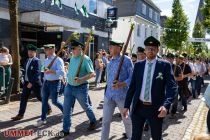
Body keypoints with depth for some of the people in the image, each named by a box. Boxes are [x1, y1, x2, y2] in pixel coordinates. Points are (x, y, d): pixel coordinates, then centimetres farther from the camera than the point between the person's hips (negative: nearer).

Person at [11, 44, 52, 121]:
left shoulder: (37, 61, -15)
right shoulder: (27, 60, 11)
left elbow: (37, 73, -23)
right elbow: (26, 71, 17)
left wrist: (31, 82, -26)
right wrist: (25, 81, 14)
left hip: (35, 83, -7)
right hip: (27, 82, 8)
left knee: (40, 97, 6)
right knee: (23, 98, 6)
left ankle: (49, 108, 28)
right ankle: (20, 114, 15)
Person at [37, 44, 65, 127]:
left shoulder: (58, 60, -14)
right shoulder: (46, 60, 10)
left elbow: (62, 72, -25)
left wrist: (51, 71, -31)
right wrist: (44, 80, 18)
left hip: (55, 83, -7)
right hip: (46, 82, 7)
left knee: (54, 101, 1)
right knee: (44, 101, 8)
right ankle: (43, 119, 20)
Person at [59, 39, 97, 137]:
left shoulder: (86, 59, -15)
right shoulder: (72, 58, 7)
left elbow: (92, 73, -20)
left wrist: (81, 79, -31)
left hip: (81, 88, -6)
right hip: (69, 87, 6)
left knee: (86, 107, 13)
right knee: (66, 109, 6)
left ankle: (93, 122, 39)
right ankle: (66, 130, 18)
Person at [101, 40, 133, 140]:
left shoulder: (126, 60, -9)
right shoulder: (110, 62, 11)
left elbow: (132, 77, -12)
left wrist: (121, 84, -26)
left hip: (122, 95, -5)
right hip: (109, 95, 5)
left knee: (127, 120, 15)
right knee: (105, 120, 7)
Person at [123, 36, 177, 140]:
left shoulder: (165, 65, -5)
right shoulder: (138, 65, 4)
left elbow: (172, 87, -11)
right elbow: (132, 86, 5)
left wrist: (166, 105, -25)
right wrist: (127, 105, 3)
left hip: (156, 108, -2)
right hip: (138, 107, 2)